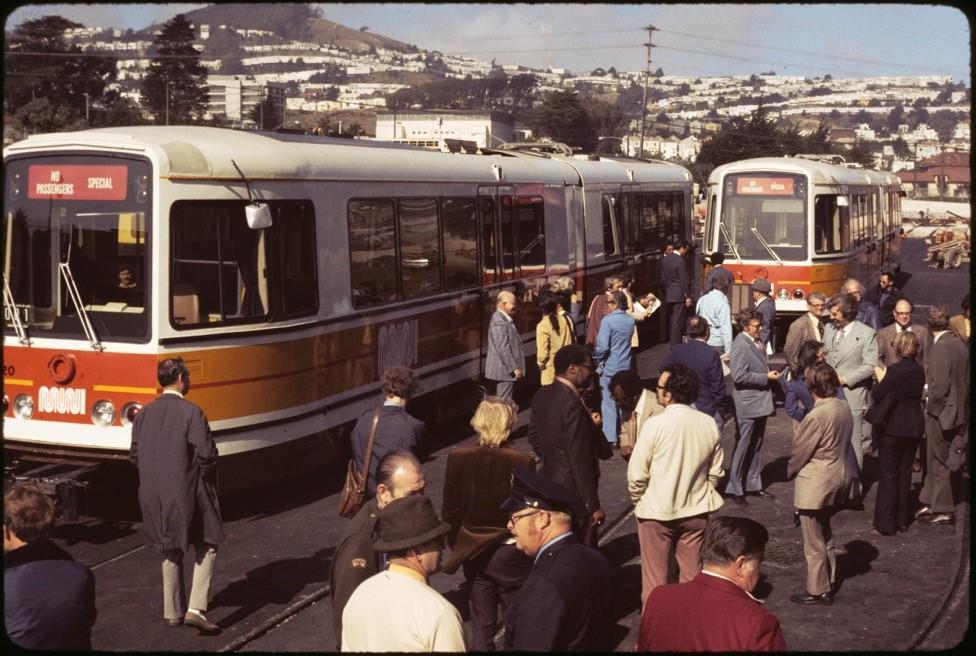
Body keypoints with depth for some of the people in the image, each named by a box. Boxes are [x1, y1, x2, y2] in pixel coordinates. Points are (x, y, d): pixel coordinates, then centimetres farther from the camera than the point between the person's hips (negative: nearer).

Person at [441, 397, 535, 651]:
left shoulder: (457, 458, -10)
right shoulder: (522, 461, -17)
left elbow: (450, 511, -3)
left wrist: (457, 546, 12)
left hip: (473, 553, 3)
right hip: (511, 554, -2)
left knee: (481, 625, 13)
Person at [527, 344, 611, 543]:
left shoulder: (541, 396, 2)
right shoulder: (572, 405, -24)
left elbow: (534, 436, 15)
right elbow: (580, 459, -23)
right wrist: (593, 506, -18)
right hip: (574, 492, -9)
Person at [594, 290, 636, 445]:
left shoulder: (608, 320, -19)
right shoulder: (630, 320, 2)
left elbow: (602, 346, -23)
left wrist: (597, 358, -5)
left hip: (609, 367, -6)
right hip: (625, 367, 6)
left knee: (608, 402, 1)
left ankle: (610, 437, 2)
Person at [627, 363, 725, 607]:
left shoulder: (655, 425, -20)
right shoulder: (709, 424, -7)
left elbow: (637, 475, -15)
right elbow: (715, 473, 2)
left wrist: (639, 499, 3)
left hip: (656, 513, -4)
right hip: (696, 511, 4)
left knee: (655, 578, 10)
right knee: (693, 575, 17)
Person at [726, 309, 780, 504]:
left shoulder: (757, 342, 7)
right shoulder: (740, 345, -18)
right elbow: (739, 376, -23)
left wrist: (770, 374, 6)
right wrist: (766, 377, -19)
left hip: (760, 402, 8)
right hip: (747, 405, -8)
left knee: (756, 446, 16)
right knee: (743, 446, 1)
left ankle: (753, 484, 28)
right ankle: (734, 489, 11)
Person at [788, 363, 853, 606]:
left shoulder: (816, 416, -26)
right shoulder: (844, 408, -1)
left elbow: (799, 452, -16)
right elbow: (843, 445, 7)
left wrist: (789, 472, 3)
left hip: (815, 484, -9)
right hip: (839, 476, 9)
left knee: (814, 543, 7)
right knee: (825, 535, 25)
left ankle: (818, 591, 18)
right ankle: (829, 581, 36)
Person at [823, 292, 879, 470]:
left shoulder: (867, 334, -8)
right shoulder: (829, 329, 9)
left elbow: (870, 366, -12)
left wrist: (845, 379, -16)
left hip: (851, 396, -5)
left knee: (853, 442, 2)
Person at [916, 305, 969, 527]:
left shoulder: (940, 348, -21)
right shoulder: (960, 344, 4)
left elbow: (940, 386, -24)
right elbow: (966, 380, 10)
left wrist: (930, 407, -10)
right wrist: (962, 406, 18)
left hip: (941, 412, -8)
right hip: (958, 411, 8)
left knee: (937, 461, 4)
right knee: (934, 458, 18)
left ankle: (943, 510, 12)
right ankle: (930, 502, 28)